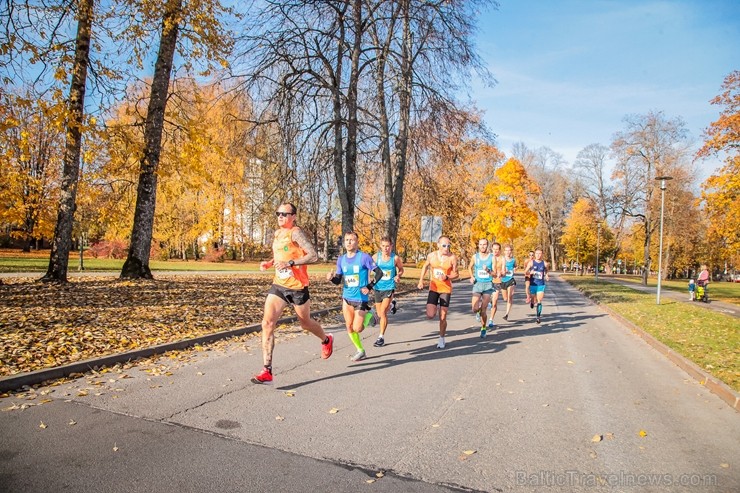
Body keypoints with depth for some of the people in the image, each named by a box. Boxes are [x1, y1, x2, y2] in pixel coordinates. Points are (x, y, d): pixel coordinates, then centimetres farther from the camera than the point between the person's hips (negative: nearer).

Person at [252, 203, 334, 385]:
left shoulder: (296, 232, -14)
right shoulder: (277, 233, 10)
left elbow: (313, 256, -23)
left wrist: (290, 263, -30)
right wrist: (269, 263, 8)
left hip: (297, 286, -6)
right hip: (278, 285, 6)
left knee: (305, 323, 14)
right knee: (267, 323, -10)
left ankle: (326, 340, 47)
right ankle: (267, 371, -7)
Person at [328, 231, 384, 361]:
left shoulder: (364, 257, -12)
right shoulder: (341, 260, 2)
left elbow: (379, 273, -9)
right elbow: (338, 280, 6)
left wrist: (369, 287, -14)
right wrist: (331, 278, -15)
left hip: (361, 298, -5)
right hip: (347, 298, 5)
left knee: (357, 329, -6)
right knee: (349, 327, 6)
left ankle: (368, 315, 23)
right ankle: (360, 351, 24)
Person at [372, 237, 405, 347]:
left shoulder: (395, 258, -7)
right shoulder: (376, 256, -4)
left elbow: (401, 269, 9)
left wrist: (398, 276, -11)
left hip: (389, 288, -3)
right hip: (378, 288, 3)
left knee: (383, 312, -16)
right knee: (379, 314, 13)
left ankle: (381, 337, -4)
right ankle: (391, 303, 48)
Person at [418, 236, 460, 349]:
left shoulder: (452, 257, -11)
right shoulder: (431, 256, -4)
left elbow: (456, 274, -5)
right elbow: (425, 266, 15)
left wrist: (447, 277, -25)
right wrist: (421, 280, 7)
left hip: (446, 289, -1)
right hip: (433, 288, 1)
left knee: (443, 317, 3)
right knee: (430, 315, -11)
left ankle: (441, 339, 25)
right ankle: (434, 306, 27)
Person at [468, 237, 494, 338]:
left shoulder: (492, 257, -2)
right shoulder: (475, 257, 3)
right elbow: (470, 267, 21)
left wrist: (488, 271, -22)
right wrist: (472, 277, 6)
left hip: (488, 285, -1)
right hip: (477, 284, 1)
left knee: (483, 310, -2)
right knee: (474, 309, -13)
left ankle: (483, 328, 21)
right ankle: (479, 312, 25)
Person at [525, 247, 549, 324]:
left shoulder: (544, 263, 1)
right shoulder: (531, 262, -3)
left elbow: (546, 272, 17)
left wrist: (547, 277, -3)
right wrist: (530, 272, -22)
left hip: (541, 285, 0)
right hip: (532, 284, 0)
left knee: (539, 301, -9)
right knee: (533, 299, 12)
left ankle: (538, 317, -4)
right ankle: (531, 302, 49)